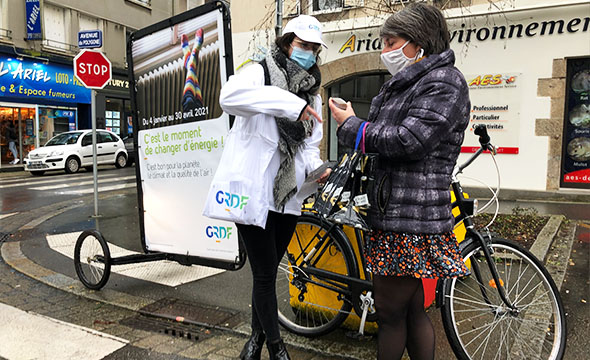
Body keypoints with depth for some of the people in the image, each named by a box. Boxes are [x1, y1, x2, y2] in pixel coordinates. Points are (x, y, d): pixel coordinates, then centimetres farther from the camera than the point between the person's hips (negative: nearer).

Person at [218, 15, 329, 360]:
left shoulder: (313, 95, 15)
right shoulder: (260, 73, -5)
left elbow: (310, 146, 15)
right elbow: (230, 96, -28)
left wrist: (315, 168, -8)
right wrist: (290, 103, -34)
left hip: (288, 197, 6)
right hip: (254, 192, -5)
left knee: (268, 271, 17)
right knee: (265, 274, -1)